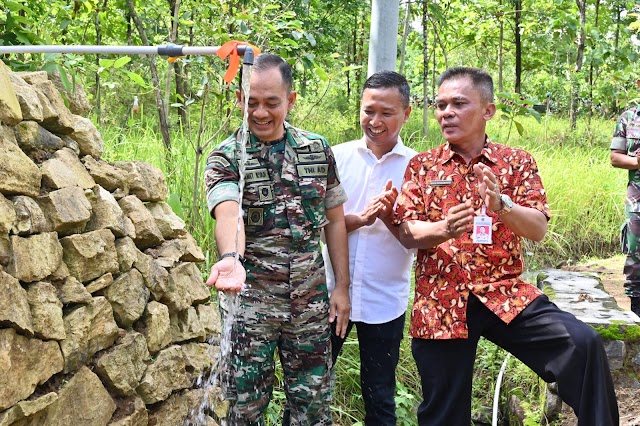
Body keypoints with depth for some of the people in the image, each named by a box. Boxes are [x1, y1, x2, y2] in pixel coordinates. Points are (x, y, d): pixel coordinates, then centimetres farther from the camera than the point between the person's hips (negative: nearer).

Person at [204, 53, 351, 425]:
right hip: (252, 298, -2)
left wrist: (342, 286, 5)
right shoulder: (226, 158, -6)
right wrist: (231, 258, -47)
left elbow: (335, 221, 8)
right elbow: (228, 213, -26)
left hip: (311, 298, 3)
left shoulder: (318, 149, 4)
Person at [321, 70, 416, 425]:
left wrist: (389, 217, -25)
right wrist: (360, 218, -21)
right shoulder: (338, 157, 1)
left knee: (379, 398, 13)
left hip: (384, 302, -1)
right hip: (329, 292, 1)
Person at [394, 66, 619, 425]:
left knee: (583, 344, -23)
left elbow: (539, 230, -5)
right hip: (440, 302, 1)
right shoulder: (422, 166, 6)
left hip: (505, 293, 0)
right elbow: (408, 234, -3)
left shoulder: (517, 162, 5)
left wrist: (502, 205, -25)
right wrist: (444, 228, -24)